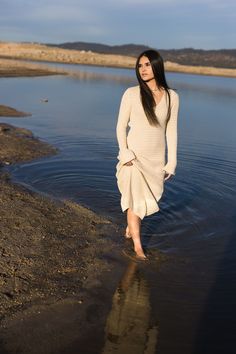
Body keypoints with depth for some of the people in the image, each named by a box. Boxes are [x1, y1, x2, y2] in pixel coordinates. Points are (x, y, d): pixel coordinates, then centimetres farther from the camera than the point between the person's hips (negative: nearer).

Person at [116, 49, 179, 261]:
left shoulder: (172, 97, -2)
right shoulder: (131, 94, -7)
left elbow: (171, 130, 2)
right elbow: (121, 126, -4)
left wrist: (171, 162, 1)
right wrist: (124, 152, -17)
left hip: (156, 158, 3)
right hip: (134, 156, -2)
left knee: (148, 198, 14)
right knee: (135, 198, -1)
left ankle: (130, 227, 41)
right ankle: (138, 247, 12)